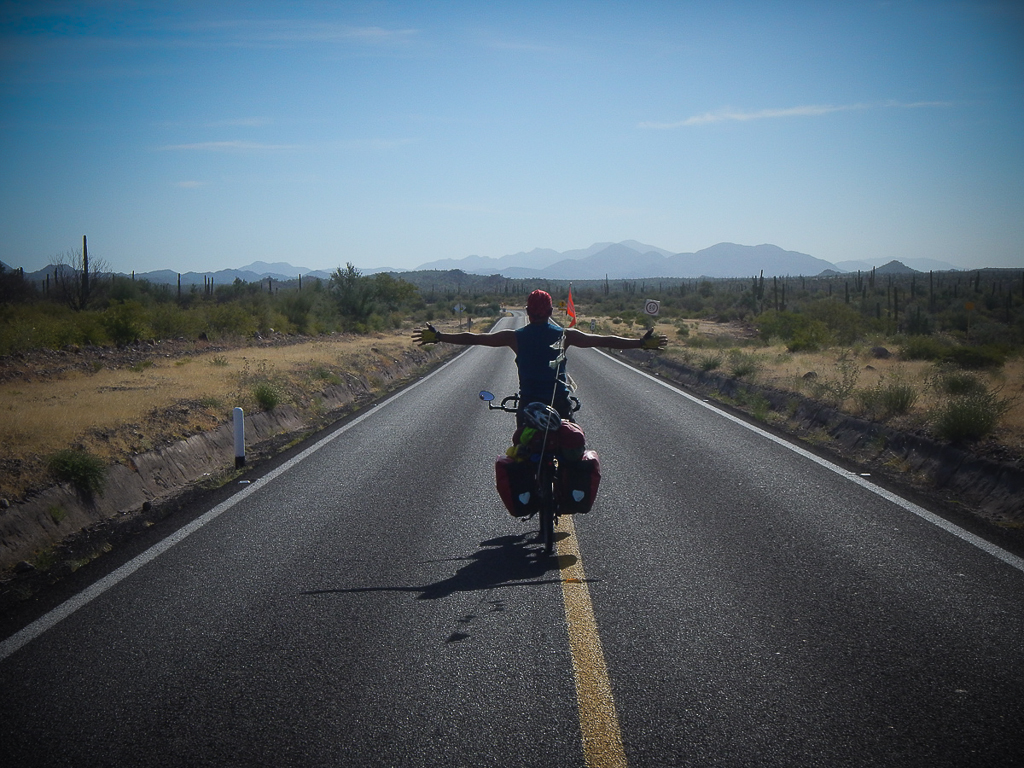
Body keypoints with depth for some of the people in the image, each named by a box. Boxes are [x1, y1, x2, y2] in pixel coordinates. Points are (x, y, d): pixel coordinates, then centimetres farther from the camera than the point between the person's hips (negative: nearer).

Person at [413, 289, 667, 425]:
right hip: (560, 403, 0)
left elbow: (475, 338, 2)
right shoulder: (564, 335, -1)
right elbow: (603, 341, -2)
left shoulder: (515, 337, 0)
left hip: (528, 403, 0)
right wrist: (642, 343, 2)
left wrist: (437, 337, 9)